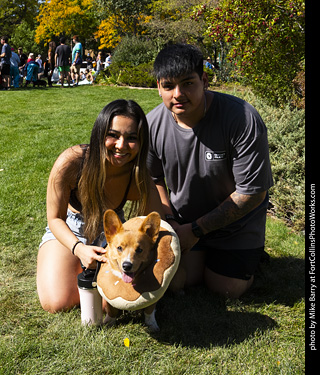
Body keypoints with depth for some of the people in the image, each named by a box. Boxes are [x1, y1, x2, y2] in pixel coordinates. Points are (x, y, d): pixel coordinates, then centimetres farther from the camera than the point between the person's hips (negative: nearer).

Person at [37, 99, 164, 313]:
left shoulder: (140, 179, -27)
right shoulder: (71, 162, -32)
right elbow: (55, 218, -19)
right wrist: (78, 248, -38)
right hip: (67, 231, -1)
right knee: (57, 303, -18)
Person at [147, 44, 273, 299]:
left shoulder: (243, 120, -31)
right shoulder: (153, 124, -17)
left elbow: (253, 192, -24)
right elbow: (154, 178, 1)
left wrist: (197, 229, -20)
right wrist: (168, 221, -12)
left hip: (236, 218, -3)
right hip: (184, 217, 3)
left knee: (227, 287, 1)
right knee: (184, 280, 2)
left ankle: (252, 250, 30)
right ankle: (199, 253, 33)